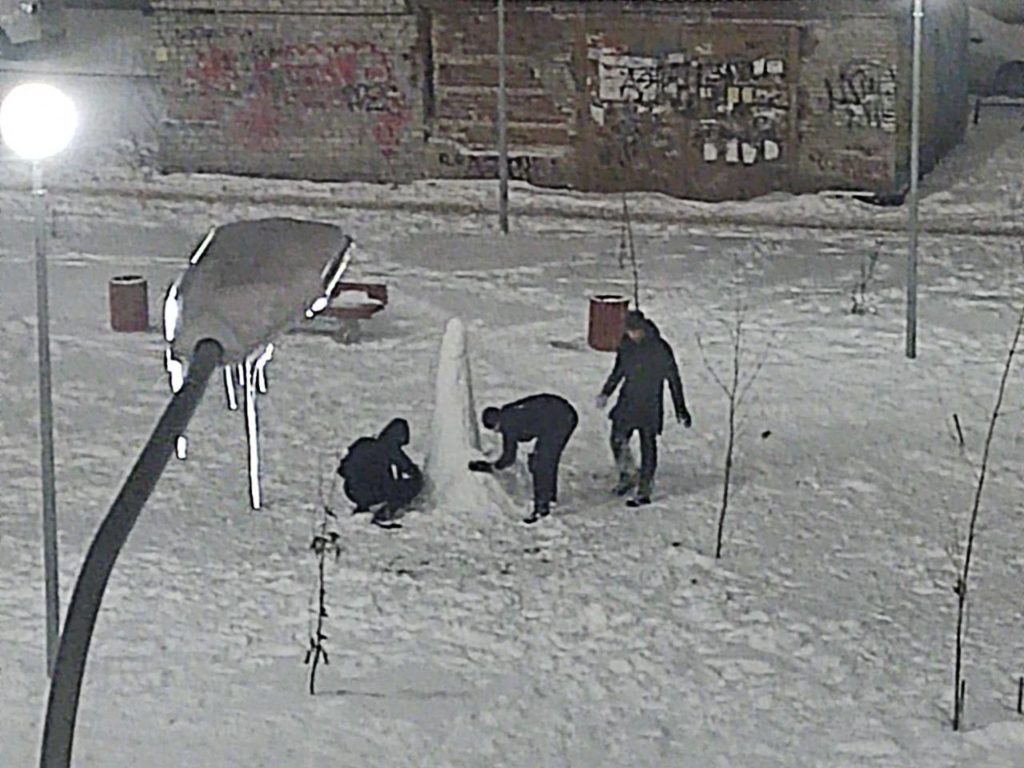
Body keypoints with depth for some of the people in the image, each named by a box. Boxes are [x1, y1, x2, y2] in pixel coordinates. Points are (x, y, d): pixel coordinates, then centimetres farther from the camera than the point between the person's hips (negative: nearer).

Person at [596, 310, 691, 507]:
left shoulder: (659, 348, -15)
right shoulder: (626, 345, 0)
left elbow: (673, 379, -8)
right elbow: (618, 370, 17)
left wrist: (680, 409, -6)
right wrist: (606, 393, 11)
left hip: (650, 405, -5)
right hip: (628, 402, 5)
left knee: (648, 445, 1)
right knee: (618, 440, 1)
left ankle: (645, 490, 9)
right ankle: (628, 476, 24)